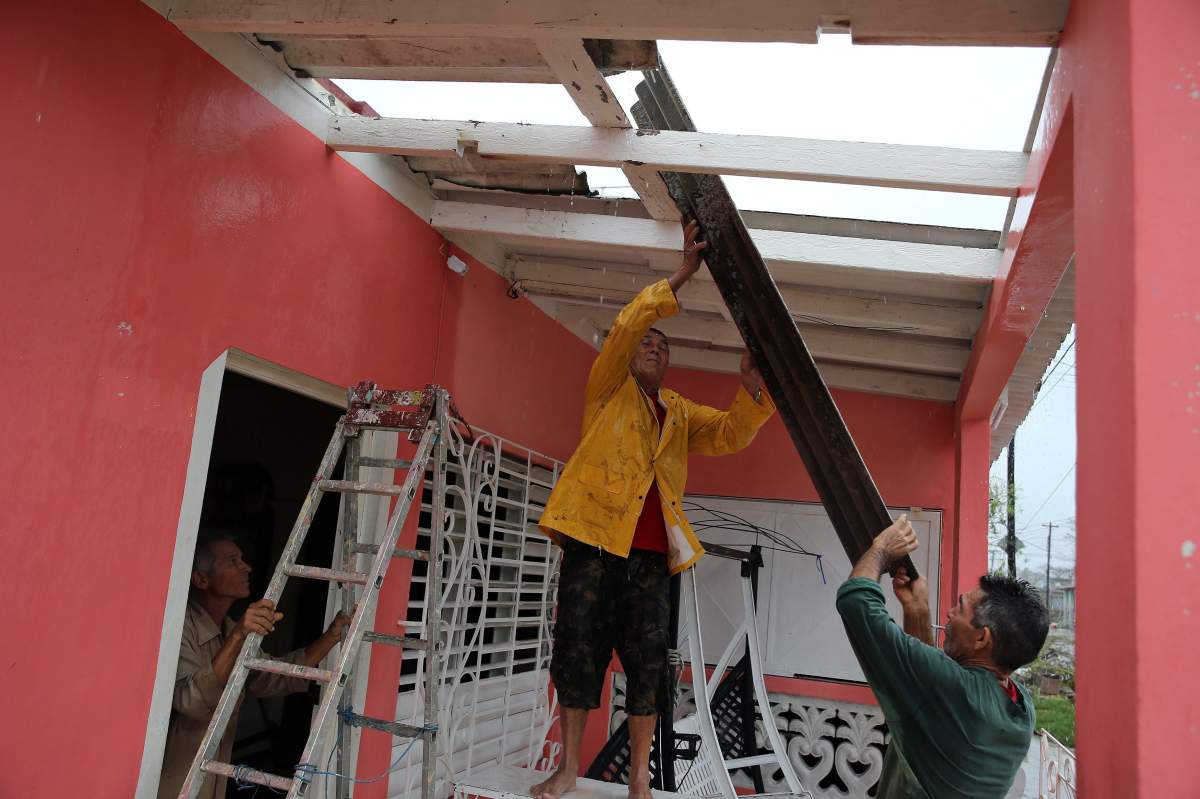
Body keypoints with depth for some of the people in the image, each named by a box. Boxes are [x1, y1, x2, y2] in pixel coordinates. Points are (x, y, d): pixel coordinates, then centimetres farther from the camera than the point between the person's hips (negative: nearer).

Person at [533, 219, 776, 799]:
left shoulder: (681, 413, 22)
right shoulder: (609, 391, 11)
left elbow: (732, 433, 11)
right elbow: (625, 326, -3)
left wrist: (753, 389, -8)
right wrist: (679, 278, -6)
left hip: (651, 551, 3)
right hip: (594, 538, -3)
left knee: (647, 659, 3)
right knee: (578, 649, -1)